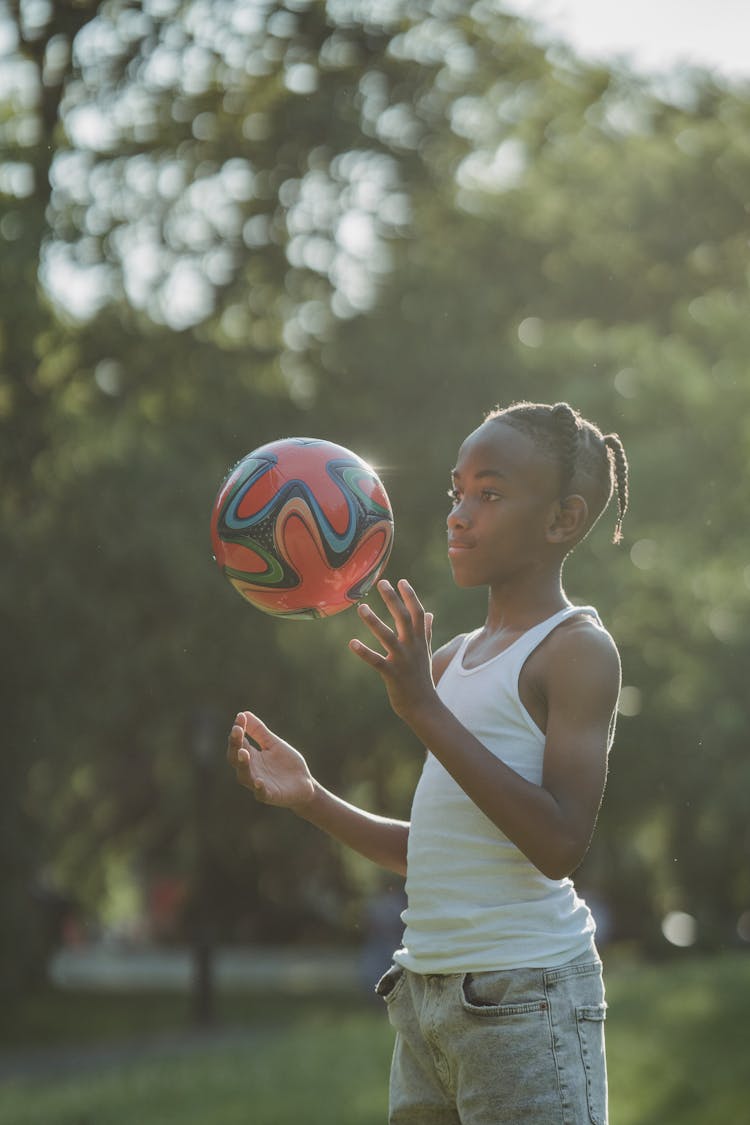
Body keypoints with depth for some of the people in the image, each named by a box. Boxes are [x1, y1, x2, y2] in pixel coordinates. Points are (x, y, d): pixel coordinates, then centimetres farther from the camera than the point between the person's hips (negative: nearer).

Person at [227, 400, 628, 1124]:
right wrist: (310, 800, 7)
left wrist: (425, 711, -20)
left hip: (527, 991, -8)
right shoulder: (450, 662, 18)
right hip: (427, 995, 8)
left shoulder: (579, 650, -6)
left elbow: (559, 844, -18)